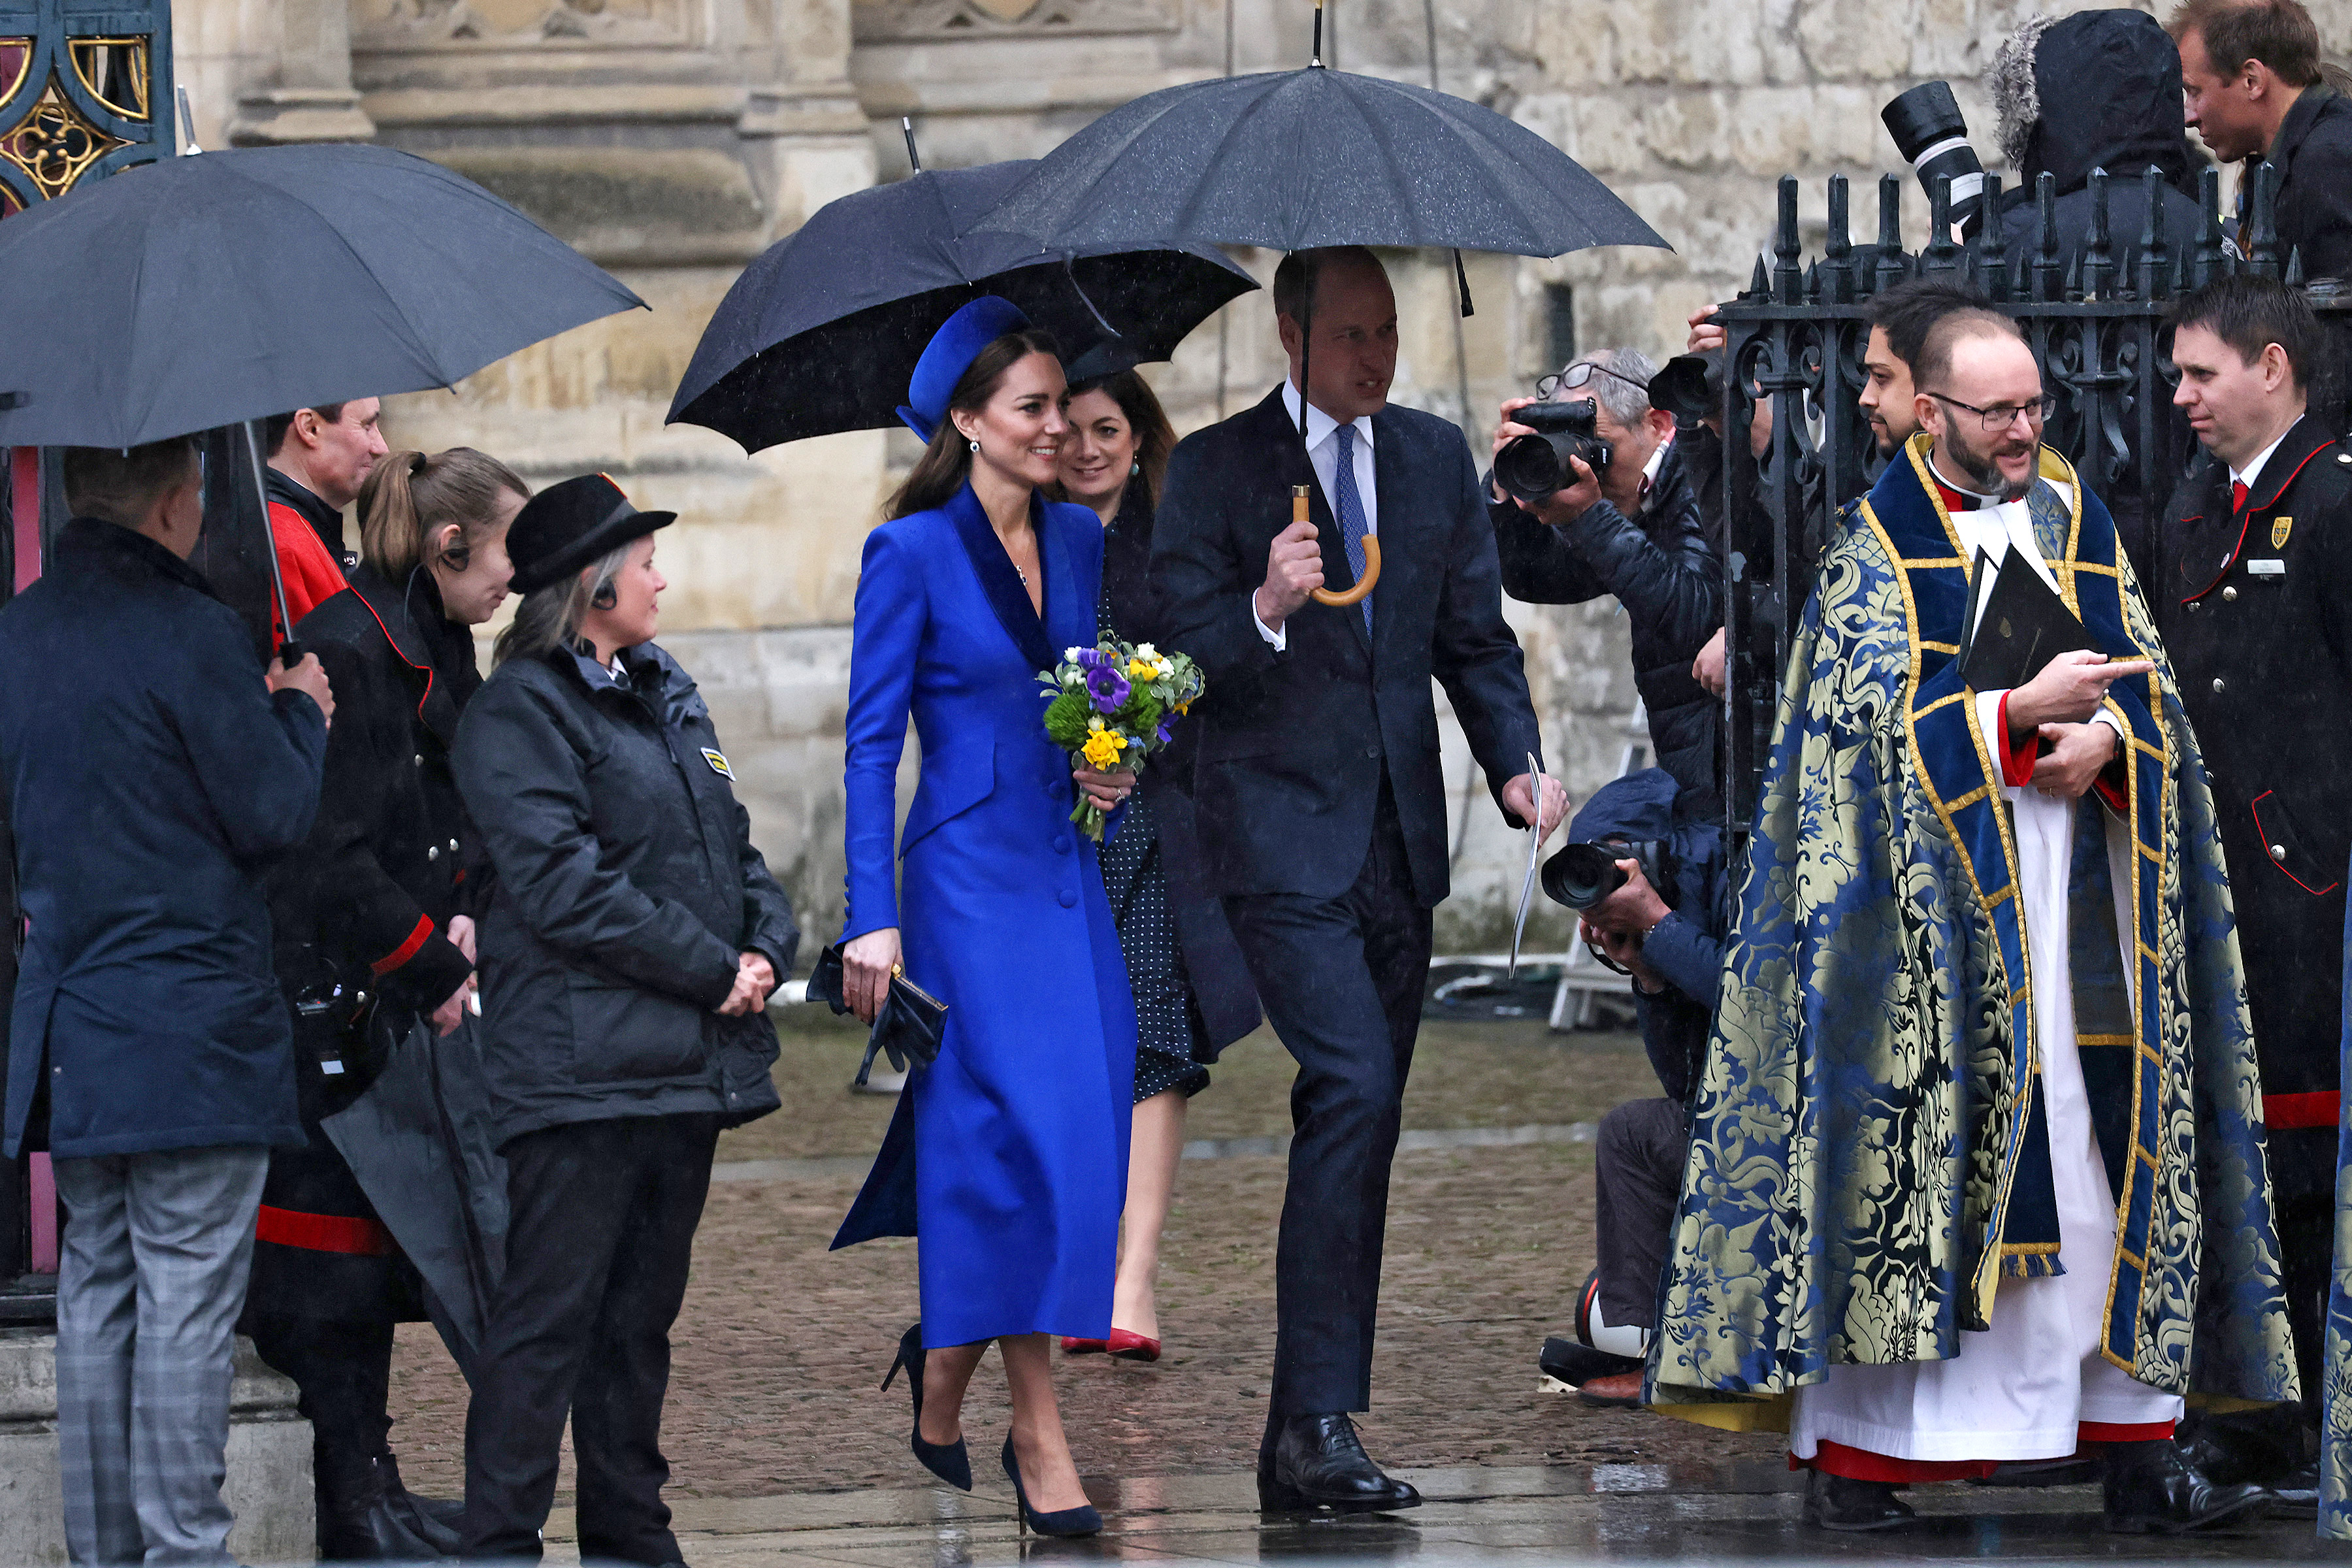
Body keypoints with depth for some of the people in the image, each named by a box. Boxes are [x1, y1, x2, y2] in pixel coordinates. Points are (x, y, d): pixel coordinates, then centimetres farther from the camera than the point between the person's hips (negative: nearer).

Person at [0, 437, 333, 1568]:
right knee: (187, 1303, -4)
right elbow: (275, 815, -10)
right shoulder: (191, 634, -14)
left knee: (96, 1296, 12)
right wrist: (300, 715, 7)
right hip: (193, 1031, -7)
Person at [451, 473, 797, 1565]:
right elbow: (564, 887, -18)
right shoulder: (519, 712, -10)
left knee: (643, 1309, 15)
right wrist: (711, 972, -15)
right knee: (550, 1311, -8)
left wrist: (767, 944, 0)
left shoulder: (667, 695, 18)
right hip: (583, 1057, -9)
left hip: (686, 1059, 9)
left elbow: (728, 842, 21)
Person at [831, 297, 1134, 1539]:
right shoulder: (911, 552, -8)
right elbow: (871, 742, -8)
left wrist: (1120, 766, 0)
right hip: (967, 878, -6)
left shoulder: (1079, 539, 10)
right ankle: (1039, 1438, -9)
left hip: (1066, 876, 6)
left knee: (1078, 1133, 5)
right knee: (1021, 1136, -11)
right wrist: (872, 918, -13)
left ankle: (945, 1366, 26)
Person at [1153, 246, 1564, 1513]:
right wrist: (1266, 610, -27)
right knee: (1355, 1088, -20)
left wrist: (1518, 762, -2)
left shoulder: (1435, 460, 12)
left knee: (1357, 1124, 8)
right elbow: (1182, 657, -7)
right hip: (1281, 835, -6)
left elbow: (1475, 639, 15)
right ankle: (1319, 1420, -20)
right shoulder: (1214, 469, -3)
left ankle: (1296, 1444, 15)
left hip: (1398, 835, 6)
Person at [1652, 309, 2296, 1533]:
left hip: (2085, 904, 5)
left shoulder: (2079, 527, 15)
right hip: (1934, 914, -5)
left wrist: (2104, 740, -11)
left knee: (2113, 1159, 2)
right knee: (1911, 1152, -8)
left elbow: (2149, 683, 11)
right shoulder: (1878, 551, 1)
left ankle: (2136, 1451, 4)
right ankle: (1851, 1455, -5)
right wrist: (2025, 712, -21)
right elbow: (1884, 719, -9)